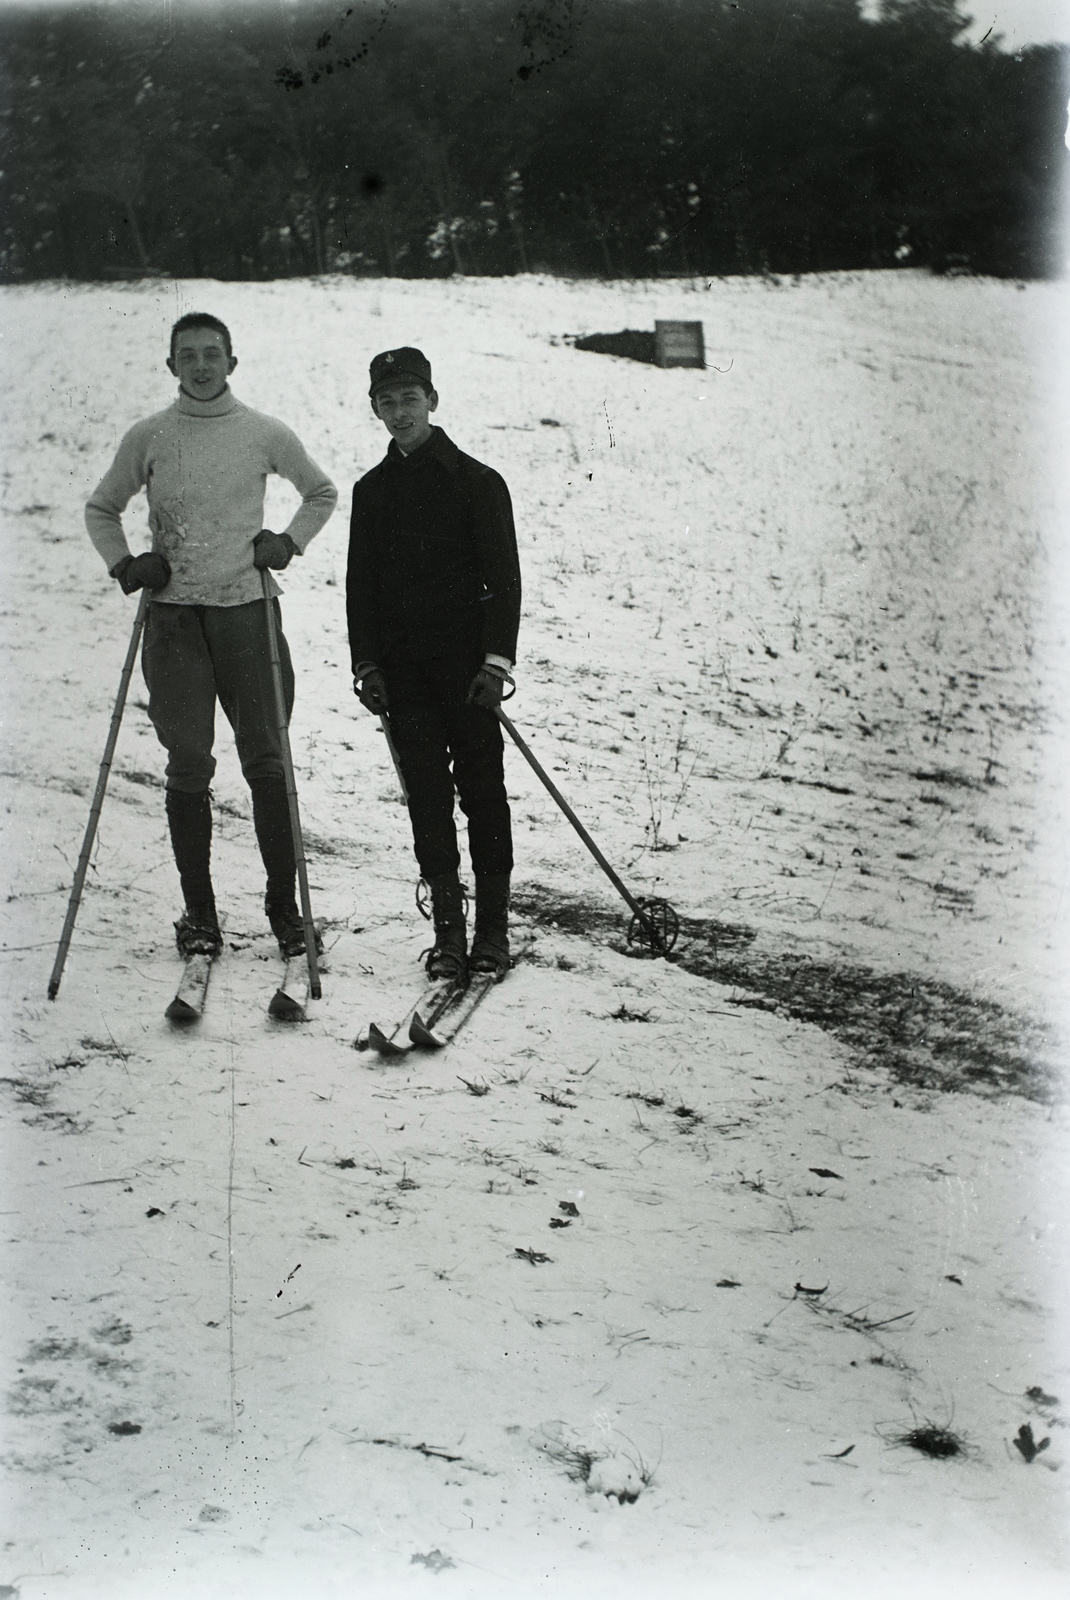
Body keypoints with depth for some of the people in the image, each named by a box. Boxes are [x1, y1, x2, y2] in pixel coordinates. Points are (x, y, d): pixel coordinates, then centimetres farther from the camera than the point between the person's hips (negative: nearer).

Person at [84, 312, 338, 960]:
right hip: (174, 615, 1)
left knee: (266, 760, -1)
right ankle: (198, 910, 9)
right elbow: (101, 509, 19)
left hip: (249, 610, 0)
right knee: (189, 765, 0)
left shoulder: (266, 434, 3)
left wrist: (288, 543, 5)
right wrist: (124, 564, 3)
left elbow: (323, 493, 19)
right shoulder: (148, 438, 5)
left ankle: (284, 903, 8)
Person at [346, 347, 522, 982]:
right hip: (402, 665, 4)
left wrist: (497, 660, -12)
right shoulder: (372, 491, 14)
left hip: (466, 660, -3)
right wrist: (366, 663, 4)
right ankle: (449, 928, 5)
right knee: (426, 793, 1)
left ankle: (494, 928, 5)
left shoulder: (476, 481, 1)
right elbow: (361, 585, 15)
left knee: (481, 788, -2)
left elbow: (504, 578, -3)